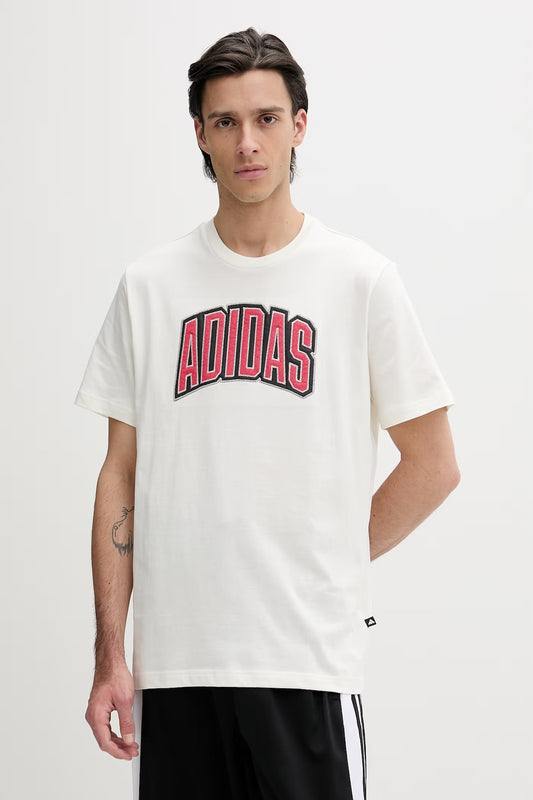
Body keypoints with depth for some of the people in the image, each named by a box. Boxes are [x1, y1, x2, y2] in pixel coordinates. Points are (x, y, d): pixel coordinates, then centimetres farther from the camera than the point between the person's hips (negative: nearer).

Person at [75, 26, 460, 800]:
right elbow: (121, 475, 7)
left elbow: (432, 467, 5)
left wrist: (330, 565, 3)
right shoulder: (150, 284, 7)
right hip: (175, 653, 2)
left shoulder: (360, 277, 1)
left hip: (312, 655, -2)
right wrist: (110, 655, 2)